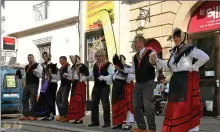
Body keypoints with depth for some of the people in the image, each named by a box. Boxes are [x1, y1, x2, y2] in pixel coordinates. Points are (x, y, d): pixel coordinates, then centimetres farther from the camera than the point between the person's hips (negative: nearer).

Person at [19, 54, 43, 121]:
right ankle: (25, 115, 13)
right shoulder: (26, 67, 18)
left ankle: (33, 115, 2)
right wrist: (25, 83, 16)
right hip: (27, 85, 7)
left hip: (34, 84, -7)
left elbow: (40, 75, -10)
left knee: (33, 100, -6)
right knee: (24, 99, 6)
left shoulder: (37, 65, -2)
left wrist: (35, 72, -25)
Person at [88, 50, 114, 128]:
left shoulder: (108, 64, -9)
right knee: (94, 104, 9)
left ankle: (107, 122, 5)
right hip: (96, 86, 7)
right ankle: (95, 121, 19)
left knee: (105, 104, -3)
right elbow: (92, 75, 18)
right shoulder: (95, 65, 13)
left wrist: (104, 77, -27)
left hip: (105, 86, -7)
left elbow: (112, 75, -16)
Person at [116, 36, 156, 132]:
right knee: (136, 106, 9)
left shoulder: (151, 52, -8)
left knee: (147, 106, -11)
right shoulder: (135, 56, 14)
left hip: (148, 83, -7)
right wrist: (122, 69, 8)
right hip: (138, 83, 8)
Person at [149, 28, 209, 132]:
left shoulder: (189, 49, -8)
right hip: (175, 80, 8)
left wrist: (193, 67, -12)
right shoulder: (173, 51, 14)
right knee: (175, 107, 9)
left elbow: (205, 57, -17)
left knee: (187, 106, -7)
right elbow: (170, 67, 15)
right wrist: (156, 61, 6)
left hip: (187, 80, -7)